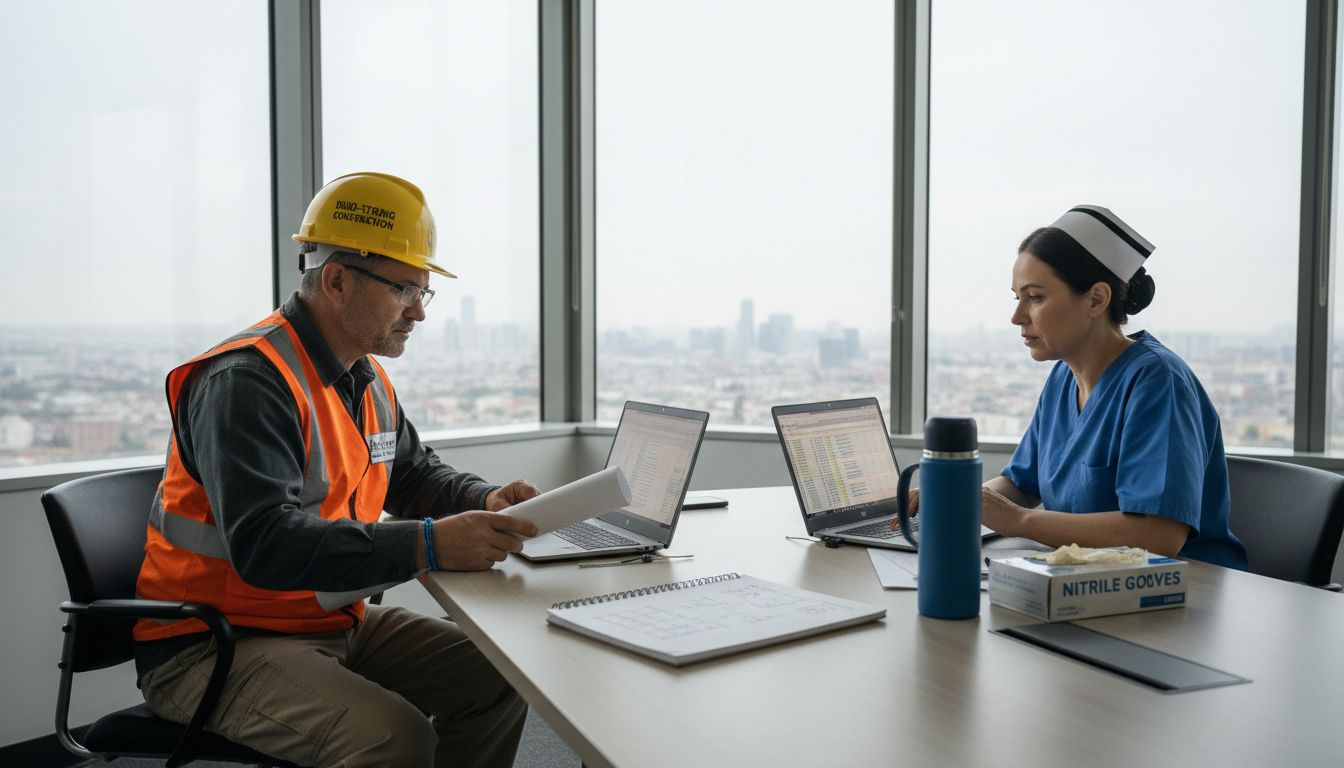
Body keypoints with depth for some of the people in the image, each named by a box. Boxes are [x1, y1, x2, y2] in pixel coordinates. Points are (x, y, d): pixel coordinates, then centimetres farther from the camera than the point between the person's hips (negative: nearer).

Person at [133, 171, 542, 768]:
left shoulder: (368, 379, 9)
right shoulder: (247, 381, -22)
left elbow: (414, 473, 23)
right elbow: (264, 544, -33)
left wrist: (484, 501, 1)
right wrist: (428, 546, -39)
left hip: (335, 623, 9)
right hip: (215, 646, -9)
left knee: (497, 676, 1)